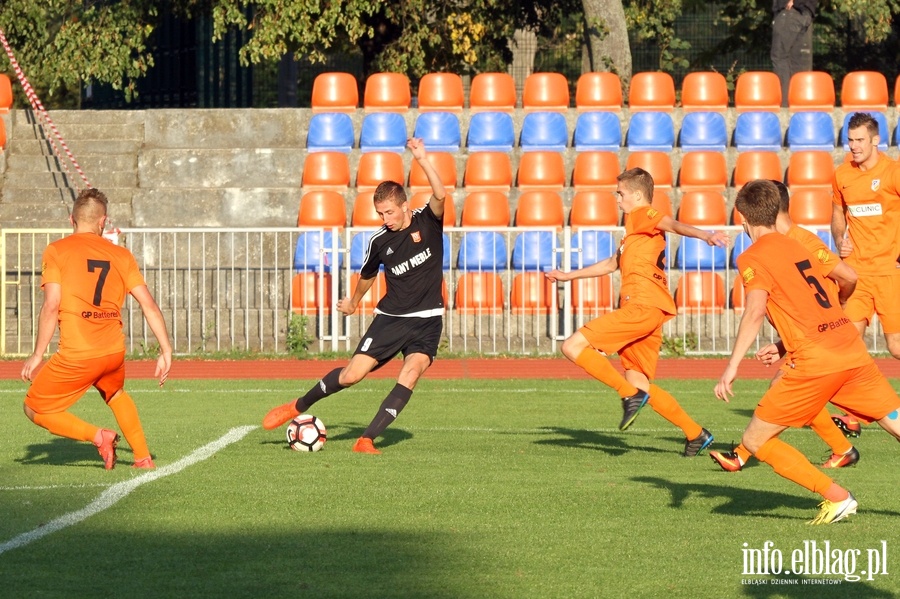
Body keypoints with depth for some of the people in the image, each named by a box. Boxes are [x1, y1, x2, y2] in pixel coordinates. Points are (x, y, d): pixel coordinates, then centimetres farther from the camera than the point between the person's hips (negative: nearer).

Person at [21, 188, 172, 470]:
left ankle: (98, 436, -5)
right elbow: (149, 304, 5)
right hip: (114, 351, 5)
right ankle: (143, 456, 31)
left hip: (76, 356, -5)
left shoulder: (56, 251, -1)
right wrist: (166, 351, 9)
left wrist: (37, 355, -5)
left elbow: (52, 305, -10)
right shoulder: (121, 255, 9)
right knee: (115, 394, 36)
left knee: (35, 409, 12)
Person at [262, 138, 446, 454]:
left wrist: (422, 160, -40)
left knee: (411, 374, -22)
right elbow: (367, 275, 19)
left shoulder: (428, 220, -7)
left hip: (427, 320, -1)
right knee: (352, 374, -5)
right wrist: (354, 301, 33)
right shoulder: (380, 241, -2)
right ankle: (298, 407, 18)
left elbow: (440, 194, -29)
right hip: (390, 317, 2)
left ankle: (366, 440, -18)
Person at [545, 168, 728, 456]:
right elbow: (613, 263, 43)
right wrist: (569, 275, 49)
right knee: (639, 383, 11)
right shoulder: (637, 227, 29)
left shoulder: (641, 215, 0)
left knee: (573, 346, -13)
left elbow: (672, 224, -22)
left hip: (642, 307, -10)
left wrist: (704, 235, -41)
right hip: (650, 312, 10)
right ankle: (695, 434, 10)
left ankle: (630, 395, -17)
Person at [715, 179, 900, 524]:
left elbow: (756, 311, -17)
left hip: (815, 363, -7)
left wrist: (732, 366, -20)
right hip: (853, 352, 7)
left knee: (755, 441, 3)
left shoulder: (752, 258, 0)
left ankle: (838, 499, -3)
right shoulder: (796, 247, 21)